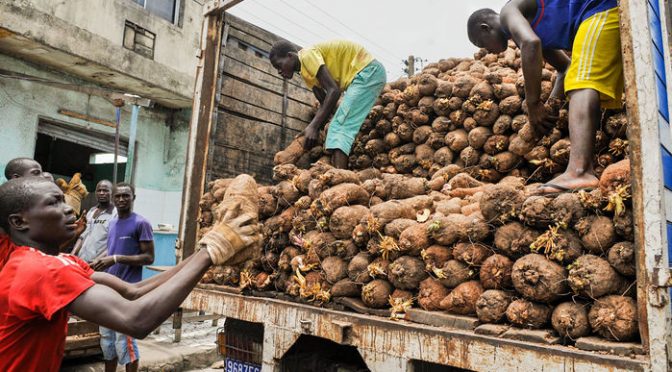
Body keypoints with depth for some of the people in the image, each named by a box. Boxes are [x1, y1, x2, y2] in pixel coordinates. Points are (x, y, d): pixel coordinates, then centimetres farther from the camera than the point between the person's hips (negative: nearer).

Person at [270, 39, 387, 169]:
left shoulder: (307, 55, -14)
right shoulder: (306, 72, 14)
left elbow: (333, 90, -24)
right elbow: (325, 103, 12)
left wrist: (313, 126, -26)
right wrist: (315, 130, 0)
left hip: (369, 71, -10)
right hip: (363, 73, 10)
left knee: (340, 126, -19)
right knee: (339, 126, 5)